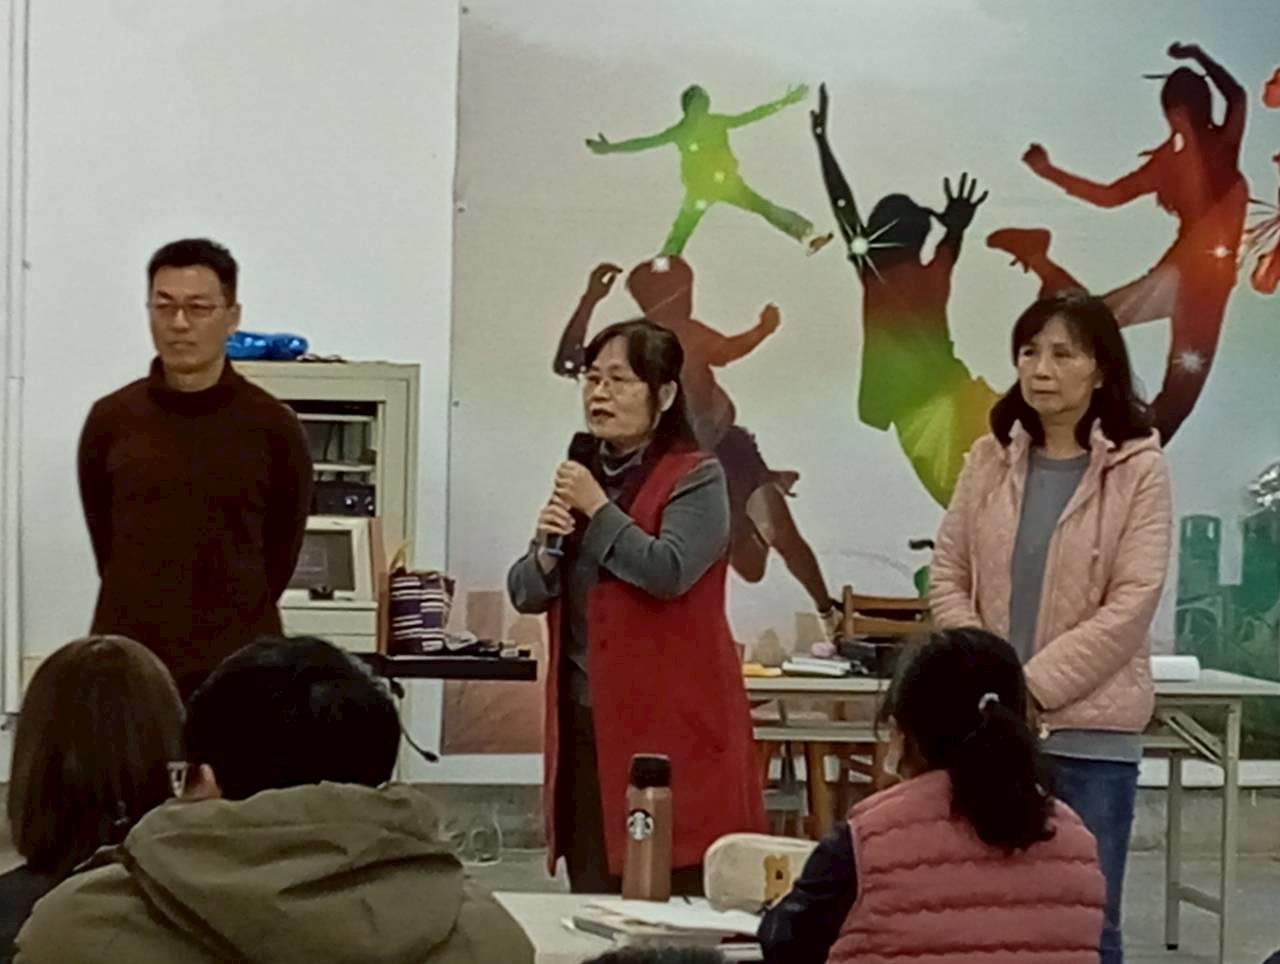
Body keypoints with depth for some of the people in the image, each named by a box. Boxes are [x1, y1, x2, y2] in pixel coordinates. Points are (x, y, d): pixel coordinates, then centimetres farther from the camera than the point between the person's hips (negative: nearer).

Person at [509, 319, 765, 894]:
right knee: (592, 899, 8)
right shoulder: (580, 476, 15)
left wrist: (599, 510, -13)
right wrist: (546, 549, -6)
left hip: (671, 722, -6)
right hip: (584, 718, 7)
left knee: (674, 902, -6)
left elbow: (668, 571, -22)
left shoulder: (696, 478, -6)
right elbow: (524, 596, 14)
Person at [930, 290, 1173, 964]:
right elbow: (948, 576, 7)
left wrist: (1033, 688, -14)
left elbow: (1131, 605, -11)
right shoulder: (991, 457, 8)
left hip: (1091, 730, -3)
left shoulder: (1138, 468, -4)